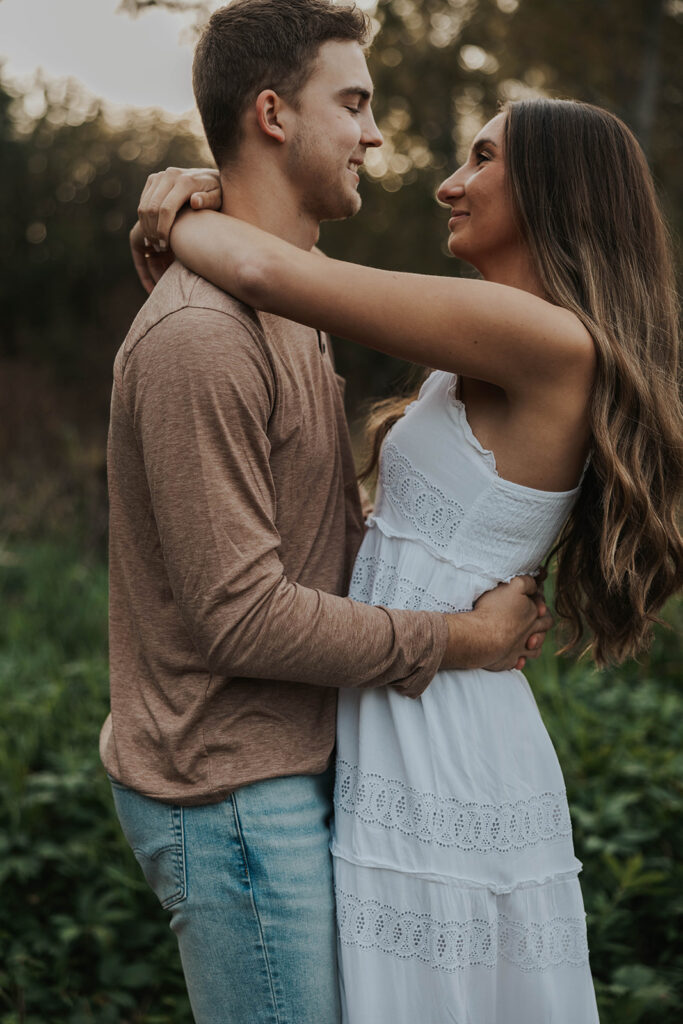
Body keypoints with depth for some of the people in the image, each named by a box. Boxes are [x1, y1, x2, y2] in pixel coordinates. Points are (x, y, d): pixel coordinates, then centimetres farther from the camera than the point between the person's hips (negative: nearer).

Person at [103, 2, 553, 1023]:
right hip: (230, 793, -10)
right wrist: (458, 640, -15)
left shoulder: (292, 307, 13)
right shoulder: (199, 336, -22)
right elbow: (244, 618, -24)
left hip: (291, 766, 10)